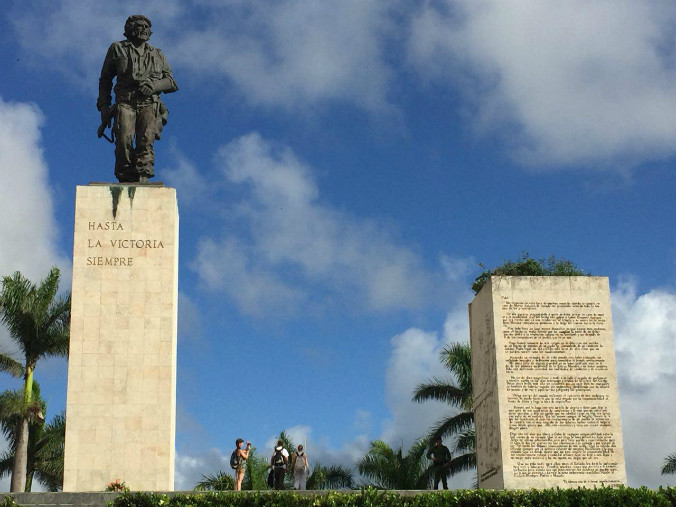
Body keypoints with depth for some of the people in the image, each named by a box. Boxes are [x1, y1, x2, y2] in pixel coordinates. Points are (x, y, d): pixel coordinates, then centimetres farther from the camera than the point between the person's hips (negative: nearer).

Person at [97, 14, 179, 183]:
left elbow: (171, 82, 17)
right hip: (125, 104, -1)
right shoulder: (117, 49, 20)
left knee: (146, 141, -19)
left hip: (149, 105, 1)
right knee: (124, 140, -20)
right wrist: (104, 106, 10)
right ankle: (124, 179, -14)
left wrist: (153, 85, -4)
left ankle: (142, 179, -28)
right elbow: (105, 80, 21)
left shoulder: (157, 55, 25)